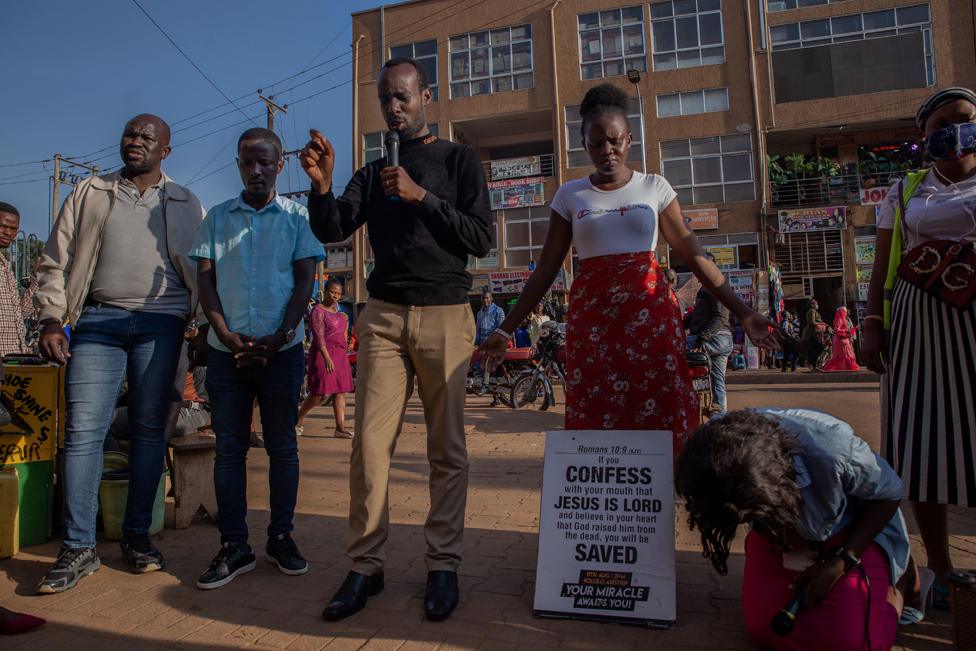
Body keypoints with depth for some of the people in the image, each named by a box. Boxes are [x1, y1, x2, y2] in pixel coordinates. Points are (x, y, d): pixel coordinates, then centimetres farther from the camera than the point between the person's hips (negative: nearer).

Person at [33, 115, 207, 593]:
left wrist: (204, 330, 3)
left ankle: (136, 536, 13)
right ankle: (78, 548, 4)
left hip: (160, 324, 0)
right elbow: (56, 260, 10)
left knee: (150, 430, 2)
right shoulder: (89, 194, 15)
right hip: (97, 321, 1)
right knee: (83, 431, -4)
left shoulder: (186, 205, 14)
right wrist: (52, 319, -1)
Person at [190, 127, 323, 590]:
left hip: (282, 349, -2)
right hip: (226, 350, 2)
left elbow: (304, 281, 1)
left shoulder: (297, 217, 6)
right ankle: (234, 546, 13)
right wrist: (227, 335, -8)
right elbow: (205, 278, 6)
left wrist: (279, 337, -11)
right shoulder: (217, 217, 12)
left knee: (282, 446, 5)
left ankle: (281, 537, 17)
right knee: (229, 447, 4)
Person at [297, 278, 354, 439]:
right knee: (320, 394, -6)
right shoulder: (318, 310, -8)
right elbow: (319, 337, -18)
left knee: (340, 392, 3)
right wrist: (327, 358, -26)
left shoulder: (336, 309, 16)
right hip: (323, 355, -8)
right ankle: (298, 420, 17)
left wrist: (345, 320, 14)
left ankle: (341, 428, 5)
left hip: (340, 354, 8)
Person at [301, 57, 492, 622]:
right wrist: (322, 185, -11)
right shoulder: (374, 172, 17)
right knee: (370, 444, -3)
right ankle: (367, 566, 8)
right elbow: (331, 231, 7)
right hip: (383, 317, 3)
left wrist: (422, 197, -11)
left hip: (444, 316, -2)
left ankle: (443, 566, 11)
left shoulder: (460, 160, 8)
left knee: (447, 448, 1)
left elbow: (482, 239, -3)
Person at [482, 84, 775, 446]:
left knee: (661, 415, -2)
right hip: (592, 318, 0)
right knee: (594, 418, 0)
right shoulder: (569, 195, 8)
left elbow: (693, 255, 6)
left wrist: (741, 311, 1)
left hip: (652, 314, 0)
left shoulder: (654, 187, 7)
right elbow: (546, 270, 7)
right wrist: (506, 329, 3)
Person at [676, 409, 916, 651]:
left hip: (850, 532, -2)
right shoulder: (714, 444, -31)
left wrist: (840, 562, -21)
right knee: (764, 628, -10)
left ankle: (900, 578, 13)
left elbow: (889, 494, -18)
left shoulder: (831, 450, -40)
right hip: (777, 532, 3)